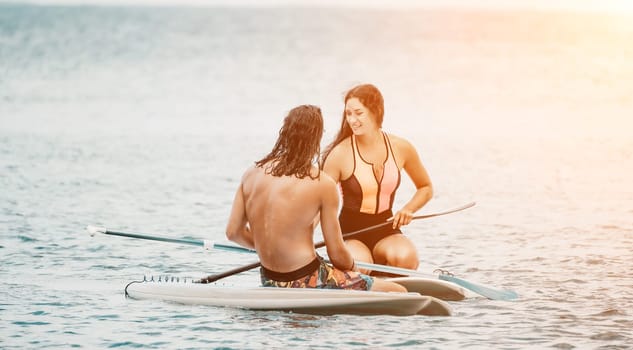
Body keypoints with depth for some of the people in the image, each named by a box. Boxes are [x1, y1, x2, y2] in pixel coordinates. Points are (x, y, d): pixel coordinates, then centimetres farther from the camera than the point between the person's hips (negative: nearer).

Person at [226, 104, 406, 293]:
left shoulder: (251, 173, 2)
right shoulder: (323, 185, -12)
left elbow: (233, 233, 6)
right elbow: (337, 254, -7)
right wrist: (352, 269, 14)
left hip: (269, 283, 7)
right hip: (306, 281, -7)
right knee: (398, 292, -2)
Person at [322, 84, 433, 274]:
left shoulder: (401, 148, 0)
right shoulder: (341, 153, -11)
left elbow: (426, 188, 16)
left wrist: (408, 210, -4)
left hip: (386, 232, 3)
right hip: (351, 234, -3)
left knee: (405, 258, -33)